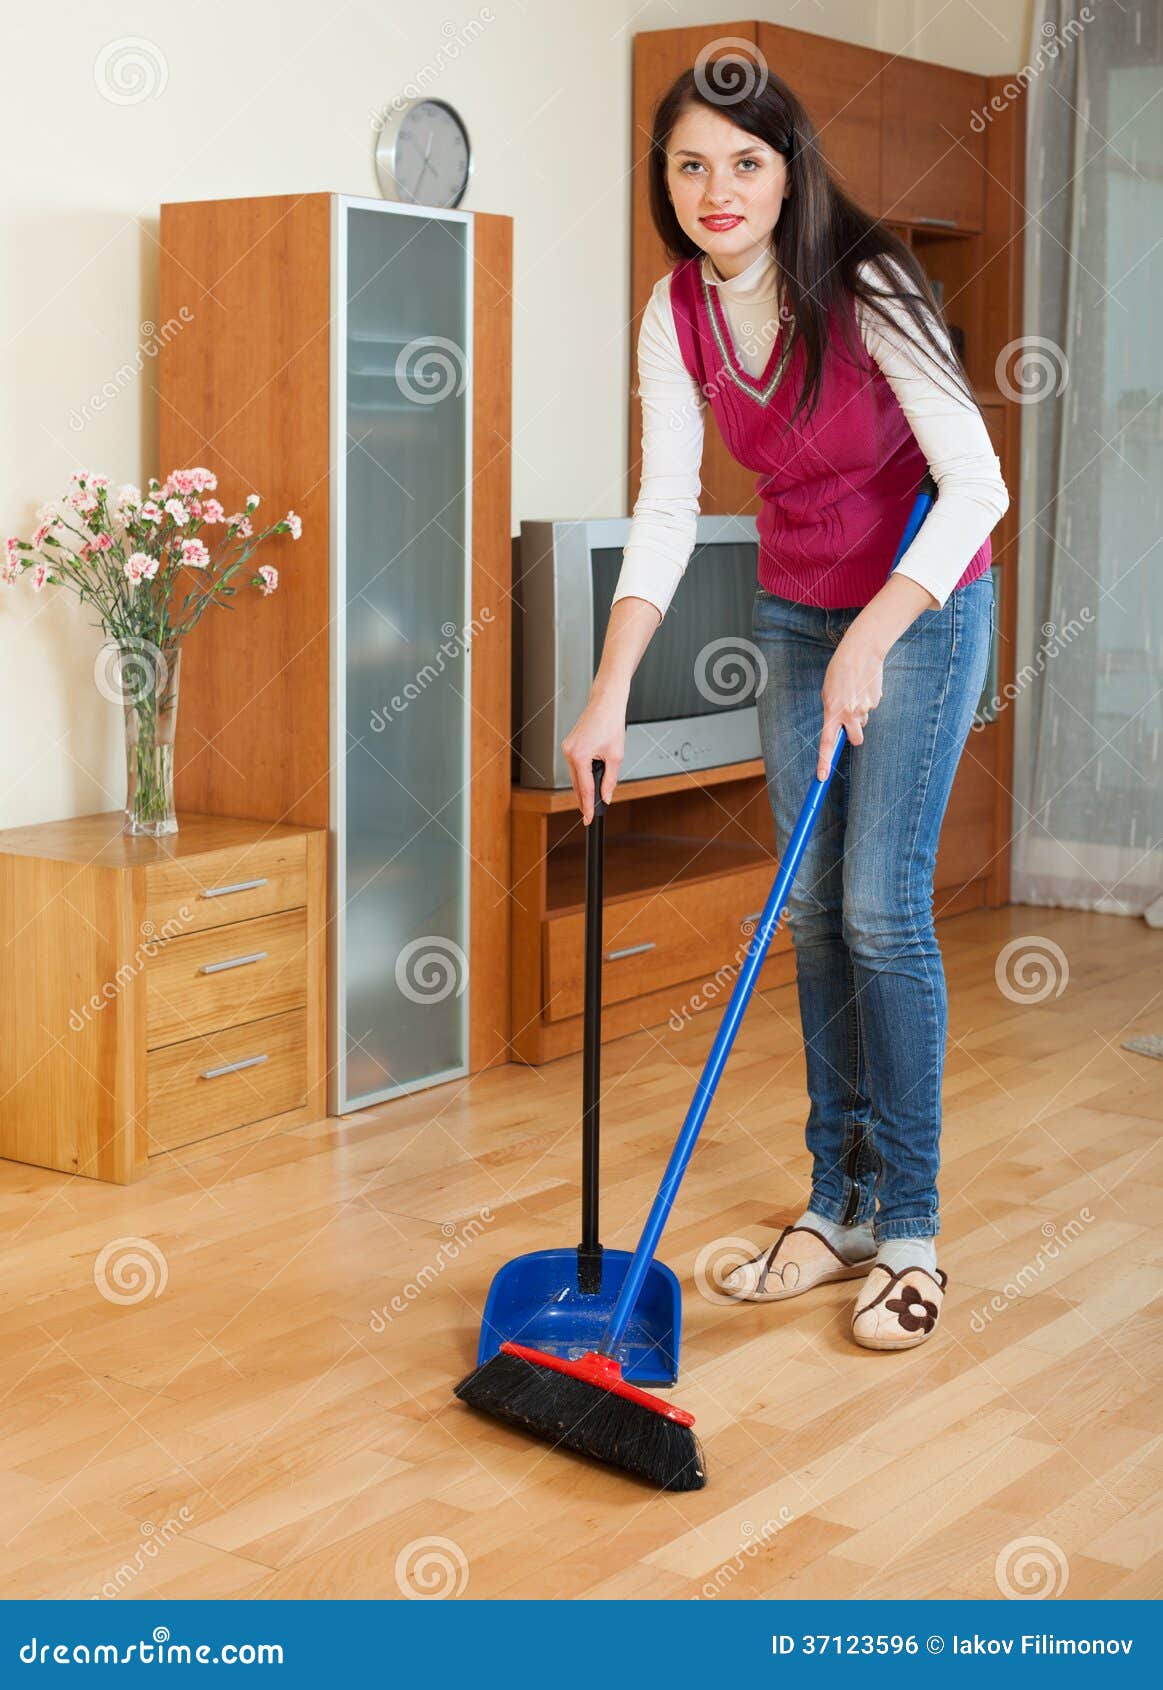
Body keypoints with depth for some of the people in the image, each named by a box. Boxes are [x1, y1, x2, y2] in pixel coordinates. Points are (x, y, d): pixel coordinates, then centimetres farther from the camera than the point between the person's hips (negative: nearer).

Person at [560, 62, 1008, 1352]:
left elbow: (976, 484, -24)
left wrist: (872, 638, -31)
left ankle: (908, 1231, 0)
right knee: (812, 908, 5)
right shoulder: (676, 316, -6)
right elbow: (665, 512, -7)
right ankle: (838, 1207, 16)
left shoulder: (867, 289, -22)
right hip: (793, 610, 6)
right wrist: (608, 695, -15)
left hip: (921, 607, -5)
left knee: (880, 905, -11)